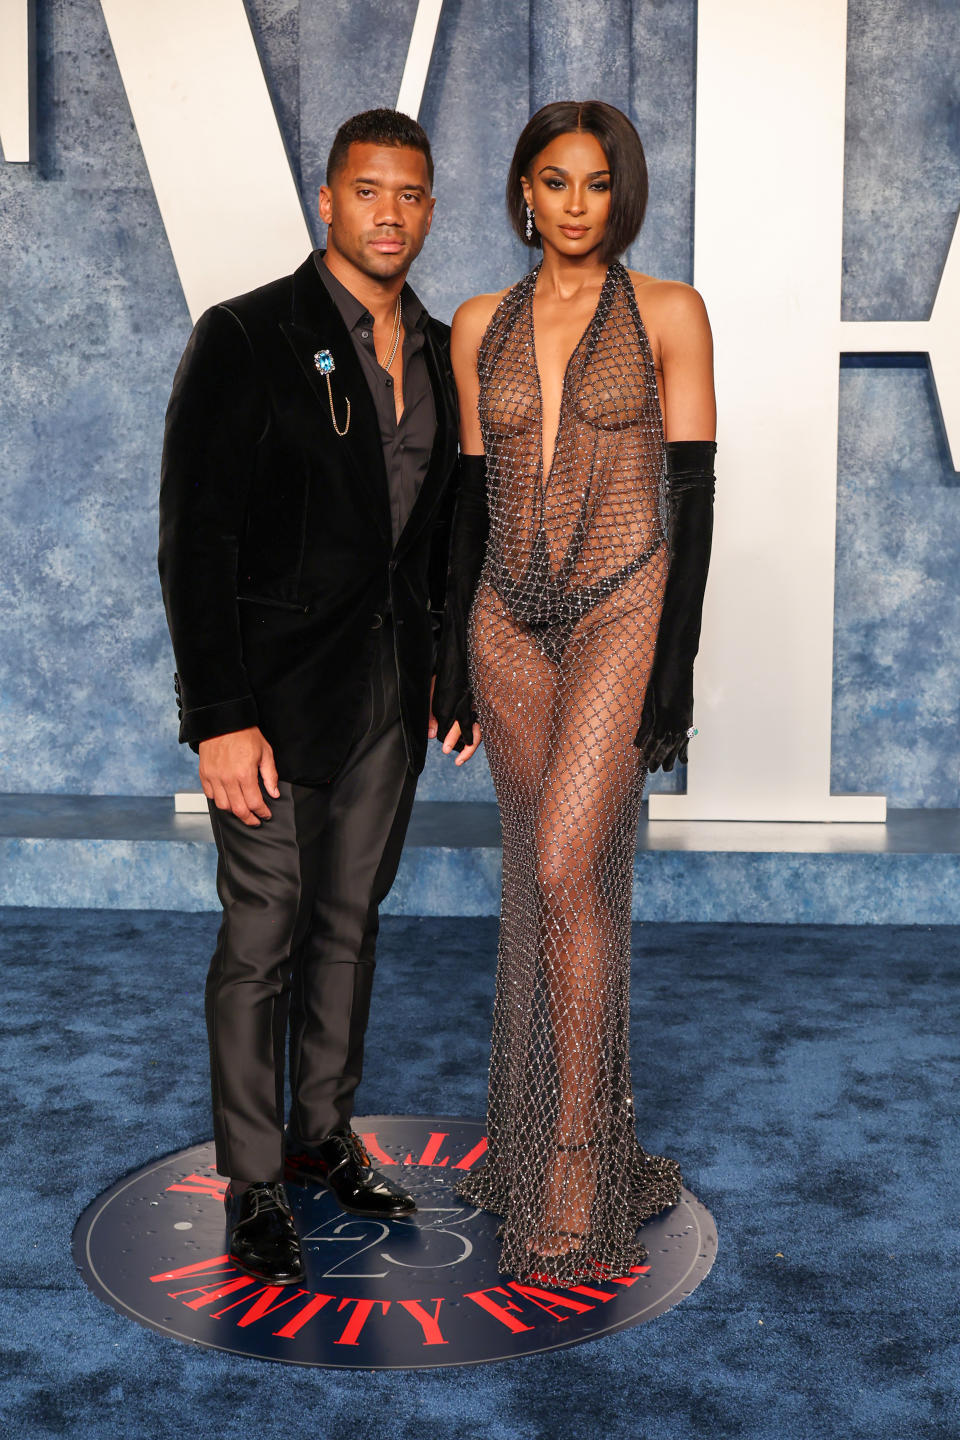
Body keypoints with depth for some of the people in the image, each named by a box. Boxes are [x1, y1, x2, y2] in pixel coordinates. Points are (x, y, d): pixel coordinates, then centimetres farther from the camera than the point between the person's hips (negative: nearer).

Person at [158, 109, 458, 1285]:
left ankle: (324, 1134, 32)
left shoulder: (436, 349, 8)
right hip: (278, 693, -6)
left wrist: (445, 669, 12)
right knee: (263, 939, 2)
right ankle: (253, 1185, 17)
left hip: (390, 691, 6)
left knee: (350, 922, 15)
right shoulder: (245, 340, -11)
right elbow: (193, 540, -14)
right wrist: (220, 718, -18)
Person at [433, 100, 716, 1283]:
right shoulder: (481, 327, 10)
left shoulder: (667, 315, 0)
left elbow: (692, 494, -4)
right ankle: (544, 1139, 24)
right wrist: (451, 662, 9)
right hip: (510, 621, 4)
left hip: (621, 612, -4)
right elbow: (471, 497, 12)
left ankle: (577, 1179, -4)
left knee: (565, 871, -15)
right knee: (548, 877, 10)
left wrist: (674, 669, -10)